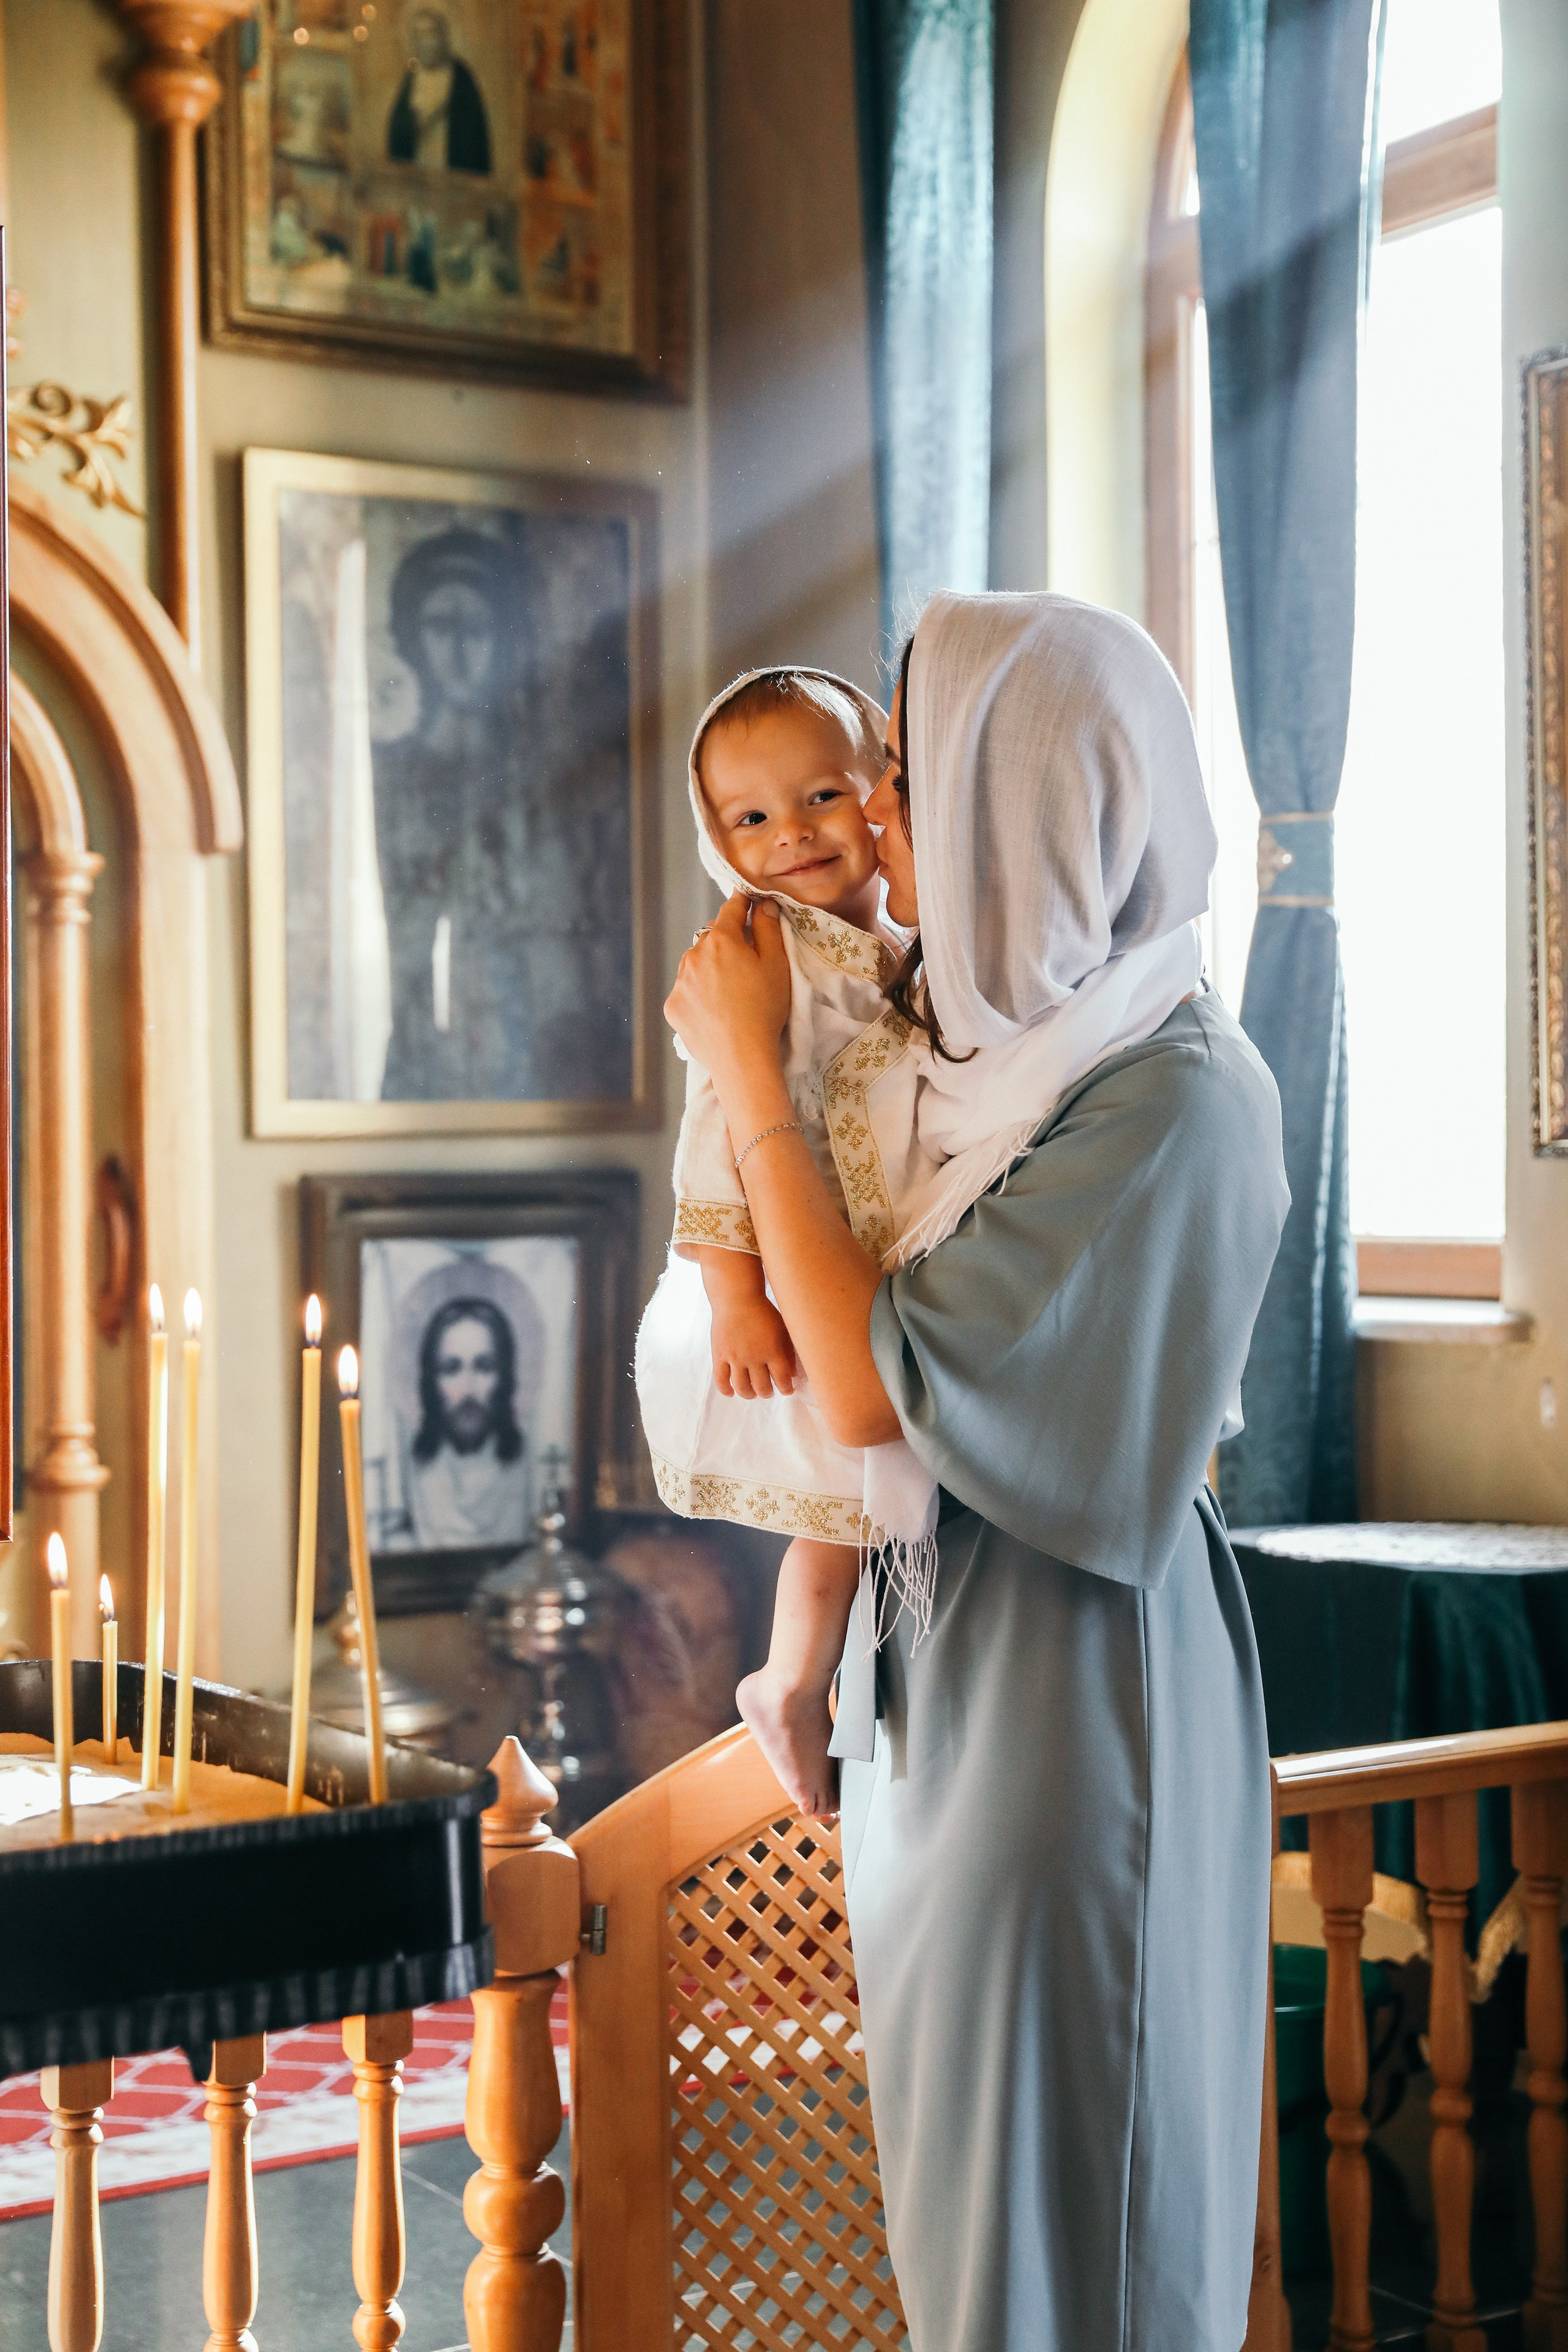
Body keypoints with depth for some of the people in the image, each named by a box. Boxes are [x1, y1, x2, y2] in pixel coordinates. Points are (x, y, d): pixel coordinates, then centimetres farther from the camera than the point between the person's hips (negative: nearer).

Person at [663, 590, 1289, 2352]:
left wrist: (753, 1075, -16)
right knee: (963, 2159, 20)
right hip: (937, 1652, 8)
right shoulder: (972, 1030, 5)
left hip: (1068, 1681, -8)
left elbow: (874, 1384, -24)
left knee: (1056, 2202, 5)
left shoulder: (1177, 1097, -21)